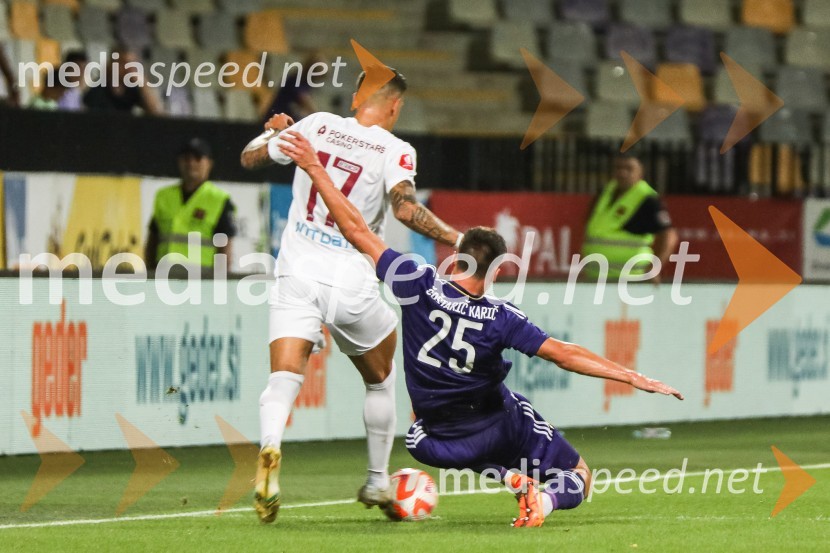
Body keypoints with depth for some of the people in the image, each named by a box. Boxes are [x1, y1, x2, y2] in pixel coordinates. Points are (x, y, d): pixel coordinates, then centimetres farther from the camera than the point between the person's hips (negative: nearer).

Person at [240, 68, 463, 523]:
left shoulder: (316, 126, 5)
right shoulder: (394, 151, -4)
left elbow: (250, 158, 16)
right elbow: (405, 208, -21)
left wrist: (273, 129, 36)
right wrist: (458, 240, -13)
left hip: (297, 276, 2)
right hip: (351, 285, -1)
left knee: (283, 379, -10)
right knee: (380, 380, 23)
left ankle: (269, 449, -41)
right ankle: (377, 481, 32)